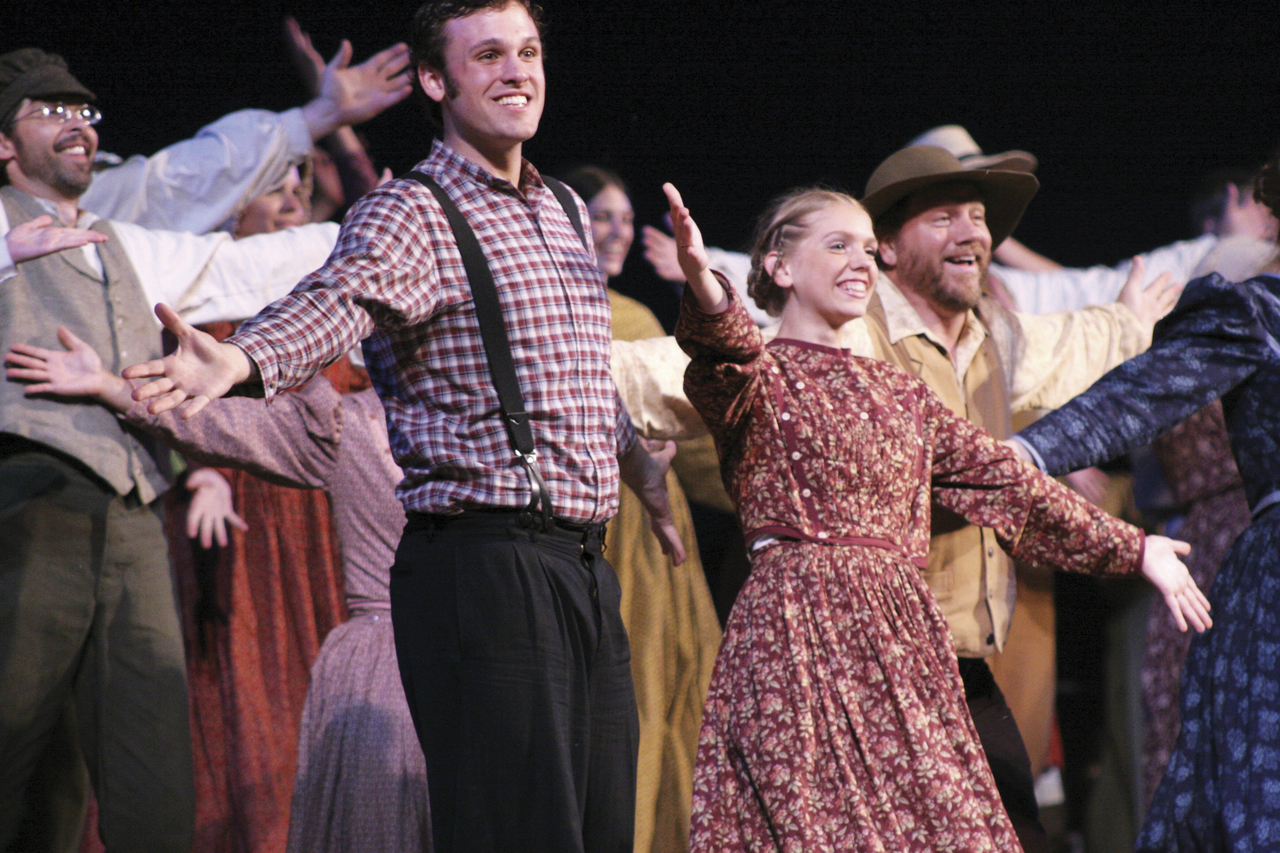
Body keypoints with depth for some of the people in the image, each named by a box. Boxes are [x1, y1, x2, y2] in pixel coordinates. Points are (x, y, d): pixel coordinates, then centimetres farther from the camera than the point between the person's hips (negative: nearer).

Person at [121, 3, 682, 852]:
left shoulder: (564, 212, 19)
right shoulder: (412, 214, -6)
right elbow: (337, 302, -28)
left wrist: (641, 465, 50)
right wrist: (240, 358, -49)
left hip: (586, 568, 8)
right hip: (484, 563, -8)